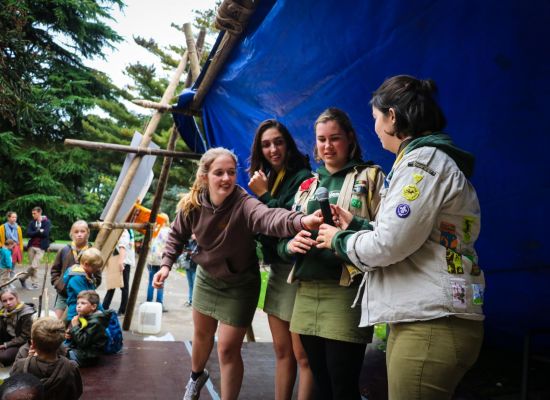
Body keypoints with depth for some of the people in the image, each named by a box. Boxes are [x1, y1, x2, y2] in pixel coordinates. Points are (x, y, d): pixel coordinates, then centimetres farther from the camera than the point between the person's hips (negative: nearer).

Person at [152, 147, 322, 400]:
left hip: (240, 284, -5)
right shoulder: (192, 204, -18)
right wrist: (166, 264, -10)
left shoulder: (244, 205, -34)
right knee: (202, 334, 24)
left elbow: (269, 217, -57)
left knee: (228, 349, -6)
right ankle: (196, 376, 55)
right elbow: (178, 235, 3)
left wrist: (300, 221, -78)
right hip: (207, 277, 5)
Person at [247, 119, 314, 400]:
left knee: (302, 355, -3)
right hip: (276, 270, 8)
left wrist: (264, 195, -12)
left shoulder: (303, 177, -10)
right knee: (282, 351, 14)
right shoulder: (267, 179, 14)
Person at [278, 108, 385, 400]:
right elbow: (282, 240, 18)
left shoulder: (370, 176, 3)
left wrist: (351, 224, -20)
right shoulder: (308, 185, 17)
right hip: (307, 291, 5)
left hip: (346, 291, -5)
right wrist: (290, 244, -4)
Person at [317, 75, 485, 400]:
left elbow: (388, 245, -18)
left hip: (430, 326, -10)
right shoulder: (434, 160, 20)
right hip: (420, 319, 10)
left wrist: (340, 240, -1)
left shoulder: (423, 161, -12)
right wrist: (355, 228, 18)